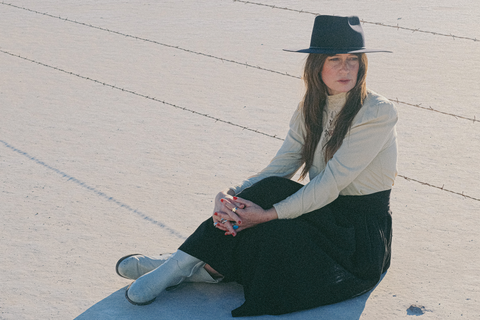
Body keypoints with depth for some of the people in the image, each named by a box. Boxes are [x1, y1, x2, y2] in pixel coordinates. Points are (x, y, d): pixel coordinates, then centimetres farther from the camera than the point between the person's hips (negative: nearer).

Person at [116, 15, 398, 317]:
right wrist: (231, 196, -23)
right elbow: (279, 168, -4)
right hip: (326, 215, 5)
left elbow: (330, 184, -23)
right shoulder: (311, 110, 3)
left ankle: (183, 264, -13)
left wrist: (269, 214, -29)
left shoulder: (378, 113, -17)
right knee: (269, 190, -24)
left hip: (361, 236, -5)